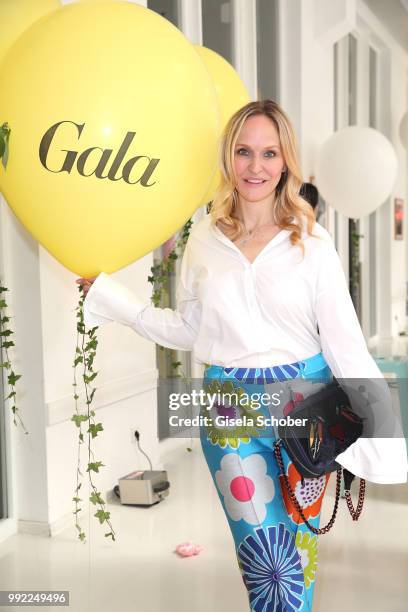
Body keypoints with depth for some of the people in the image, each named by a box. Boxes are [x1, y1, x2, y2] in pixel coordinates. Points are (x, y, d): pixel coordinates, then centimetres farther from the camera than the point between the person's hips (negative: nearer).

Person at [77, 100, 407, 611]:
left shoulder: (312, 241, -5)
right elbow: (187, 330, 8)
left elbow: (344, 342, -5)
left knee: (297, 548, 11)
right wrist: (107, 292, 7)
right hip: (230, 412, 1)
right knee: (263, 556, 3)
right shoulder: (204, 238, 1)